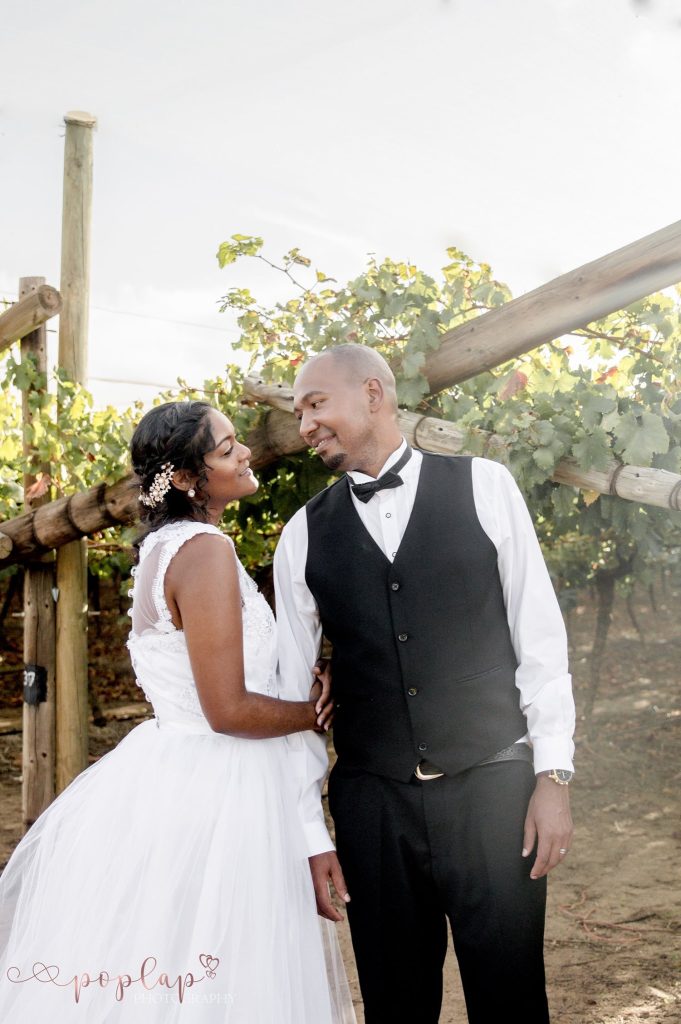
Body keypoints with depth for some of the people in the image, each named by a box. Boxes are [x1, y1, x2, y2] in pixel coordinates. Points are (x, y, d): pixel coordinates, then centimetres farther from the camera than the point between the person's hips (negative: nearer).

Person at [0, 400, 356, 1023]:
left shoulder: (166, 545, 12)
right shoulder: (206, 550, -18)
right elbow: (228, 710, -22)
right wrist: (314, 713, -5)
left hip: (173, 776, 10)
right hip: (211, 791, -10)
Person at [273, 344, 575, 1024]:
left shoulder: (483, 486, 1)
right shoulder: (303, 535, 5)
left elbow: (539, 634, 0)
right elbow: (293, 689, 6)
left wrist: (553, 776, -5)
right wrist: (309, 832, 4)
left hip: (493, 788, -1)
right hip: (371, 804, 2)